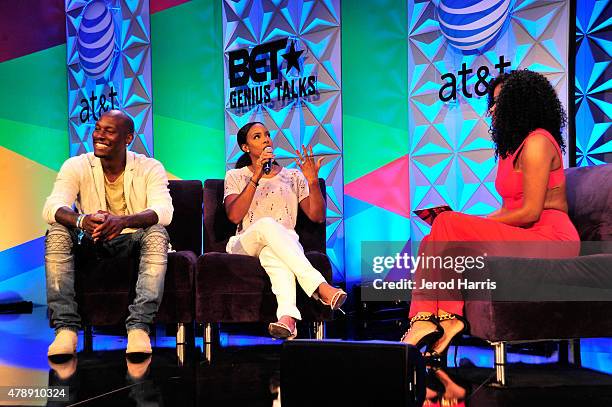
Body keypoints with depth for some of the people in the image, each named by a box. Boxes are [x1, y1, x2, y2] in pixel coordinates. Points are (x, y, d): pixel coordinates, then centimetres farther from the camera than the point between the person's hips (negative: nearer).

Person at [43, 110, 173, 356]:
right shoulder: (76, 166, -3)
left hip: (133, 242, -1)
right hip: (90, 243, 2)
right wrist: (82, 220, -43)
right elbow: (51, 207, -18)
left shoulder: (150, 168, -6)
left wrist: (122, 221, -44)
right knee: (57, 233, -26)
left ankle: (139, 327, -37)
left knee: (157, 233, -32)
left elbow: (164, 211, -23)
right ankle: (65, 327, -30)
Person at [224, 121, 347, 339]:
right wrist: (256, 178, -12)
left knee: (274, 253, -39)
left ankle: (287, 316, -64)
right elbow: (234, 216, -5)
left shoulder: (293, 176, 19)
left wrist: (313, 181, -7)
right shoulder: (235, 176, 15)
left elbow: (317, 216, 8)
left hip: (285, 244, 1)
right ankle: (320, 287, -49)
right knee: (266, 224, -37)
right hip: (245, 245, -1)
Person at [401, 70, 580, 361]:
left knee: (448, 224, -22)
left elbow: (530, 212, -15)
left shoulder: (537, 142, -8)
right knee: (433, 241, -9)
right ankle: (446, 318, -25)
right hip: (523, 239, 9)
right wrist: (472, 222, 2)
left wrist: (477, 223, -7)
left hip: (549, 239, -9)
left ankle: (426, 319, -18)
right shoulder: (514, 146, 23)